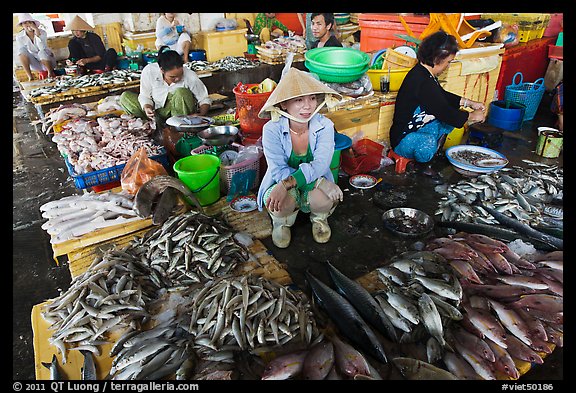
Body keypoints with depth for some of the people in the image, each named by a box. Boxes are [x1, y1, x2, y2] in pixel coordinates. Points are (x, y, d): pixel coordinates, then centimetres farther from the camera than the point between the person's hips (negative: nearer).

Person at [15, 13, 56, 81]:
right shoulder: (19, 36, -7)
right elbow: (21, 52, -9)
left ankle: (50, 72, -11)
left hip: (48, 60, -2)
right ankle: (30, 76, -18)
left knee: (42, 52, -33)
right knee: (22, 50, -25)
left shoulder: (42, 32, -13)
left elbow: (42, 48, -27)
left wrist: (37, 34, -34)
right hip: (35, 63, 3)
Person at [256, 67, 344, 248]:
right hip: (280, 185, -1)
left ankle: (319, 218, 7)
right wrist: (321, 182, -33)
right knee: (280, 204, -35)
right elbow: (278, 171, -23)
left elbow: (319, 165, -27)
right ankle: (282, 220, 6)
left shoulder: (324, 125, -16)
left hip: (315, 185, 1)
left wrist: (286, 184, -41)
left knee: (324, 199, -33)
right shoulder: (272, 129, -19)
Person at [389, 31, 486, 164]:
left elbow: (443, 95, 23)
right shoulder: (423, 82, -26)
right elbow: (446, 114, -21)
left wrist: (469, 103, 15)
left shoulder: (423, 72, 5)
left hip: (417, 129, 10)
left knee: (456, 115, 8)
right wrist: (472, 116, -5)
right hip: (404, 139, -10)